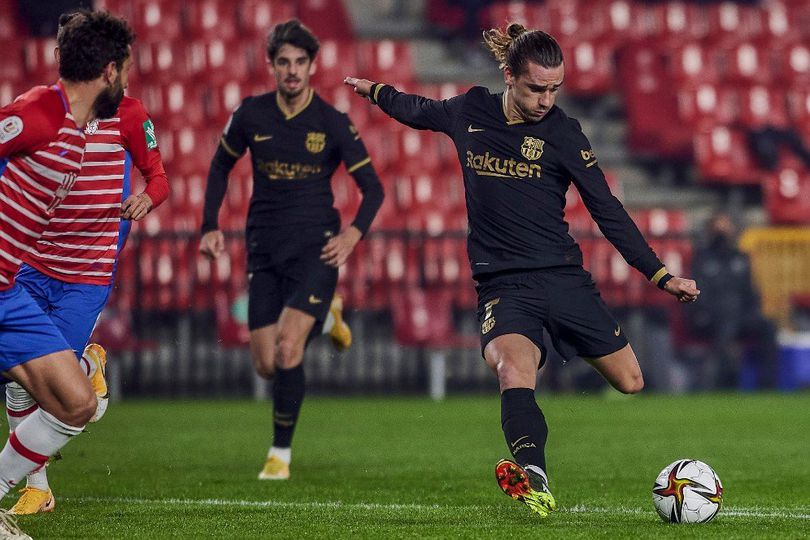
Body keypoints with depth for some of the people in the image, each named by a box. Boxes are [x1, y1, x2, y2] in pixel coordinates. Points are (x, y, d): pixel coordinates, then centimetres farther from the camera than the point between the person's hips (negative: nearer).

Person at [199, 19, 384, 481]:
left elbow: (372, 187, 1)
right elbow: (221, 166, 18)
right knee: (267, 365, 1)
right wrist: (212, 226, 8)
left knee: (287, 347, -19)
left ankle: (281, 454, -3)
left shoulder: (333, 123, -5)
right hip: (264, 252, 3)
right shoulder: (251, 115, 1)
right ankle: (323, 316, 35)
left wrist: (354, 233, -15)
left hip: (315, 250, -3)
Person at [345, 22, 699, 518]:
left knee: (630, 382, 0)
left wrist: (661, 275, -4)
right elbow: (421, 111, 28)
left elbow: (607, 211, 0)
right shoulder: (469, 113, 3)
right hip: (503, 286, -1)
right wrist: (376, 91, 43)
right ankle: (536, 481, -54)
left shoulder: (562, 133, -2)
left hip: (563, 277, 1)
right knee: (515, 369, -32)